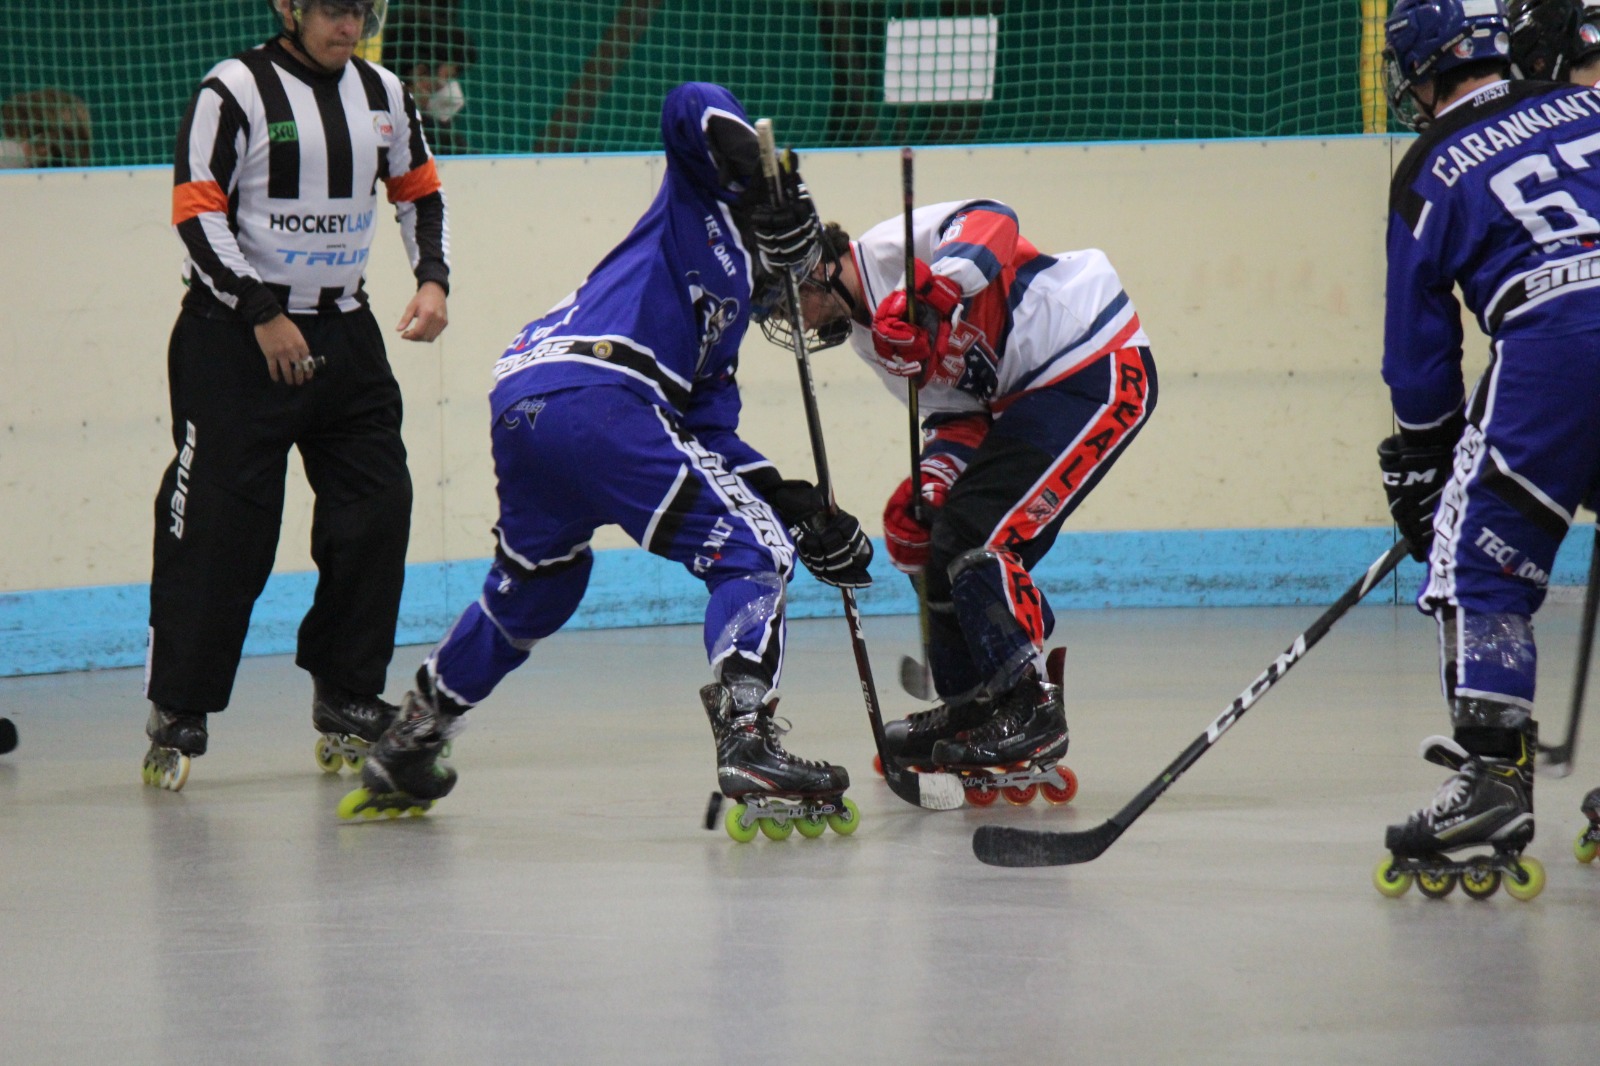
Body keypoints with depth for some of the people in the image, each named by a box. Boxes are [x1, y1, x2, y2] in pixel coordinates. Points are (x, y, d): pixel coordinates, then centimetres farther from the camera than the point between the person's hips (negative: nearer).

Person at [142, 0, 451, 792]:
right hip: (233, 337, -6)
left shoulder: (382, 94, 6)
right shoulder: (234, 91, -12)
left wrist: (432, 279, 3)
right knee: (218, 526, -8)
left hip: (343, 333, 6)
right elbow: (196, 214, -15)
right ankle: (177, 713, 2)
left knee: (377, 505, 1)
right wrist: (262, 314, -18)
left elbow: (419, 191, 19)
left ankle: (347, 703, 15)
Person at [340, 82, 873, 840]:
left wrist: (798, 508, 16)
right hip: (595, 397, -10)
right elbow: (691, 107, 0)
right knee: (751, 552, -9)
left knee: (533, 588, 30)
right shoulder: (706, 205, 17)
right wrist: (750, 155, -17)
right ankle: (747, 745, -24)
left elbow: (709, 437, 25)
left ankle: (405, 748, 42)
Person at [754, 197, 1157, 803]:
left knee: (978, 533, -18)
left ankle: (1032, 712, -15)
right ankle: (973, 713, 21)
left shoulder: (897, 246, -14)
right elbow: (957, 413, 11)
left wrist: (932, 287, -45)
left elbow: (991, 224, -31)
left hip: (1097, 372, -11)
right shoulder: (869, 334, 13)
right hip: (1026, 399, 11)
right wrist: (931, 481, -6)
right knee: (935, 536, 11)